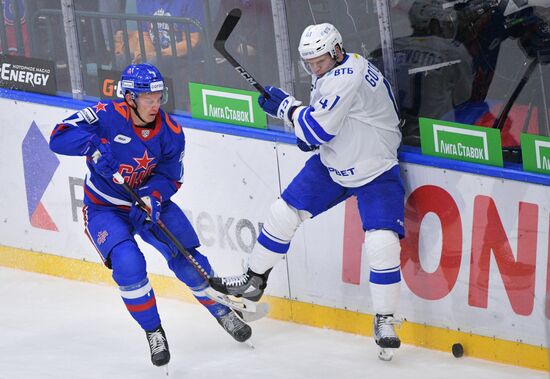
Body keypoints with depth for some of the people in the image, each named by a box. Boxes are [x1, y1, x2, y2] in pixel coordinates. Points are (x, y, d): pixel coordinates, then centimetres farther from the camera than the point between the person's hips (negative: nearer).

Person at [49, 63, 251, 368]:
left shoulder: (171, 133, -13)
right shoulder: (107, 116, -22)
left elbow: (169, 176, -7)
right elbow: (60, 137, -26)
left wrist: (152, 197, -28)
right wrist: (94, 145, -42)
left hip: (150, 202, 3)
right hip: (105, 208, -3)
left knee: (188, 260, -5)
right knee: (128, 264, -25)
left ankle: (223, 311, 24)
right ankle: (154, 332, -5)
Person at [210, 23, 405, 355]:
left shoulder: (349, 76, -27)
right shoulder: (328, 76, 1)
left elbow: (319, 128, -31)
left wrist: (285, 106, -16)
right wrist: (309, 134, -3)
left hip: (376, 172, -9)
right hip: (333, 163, 9)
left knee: (383, 243, -20)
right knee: (285, 212, 7)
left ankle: (385, 321, -5)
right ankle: (254, 280, 25)